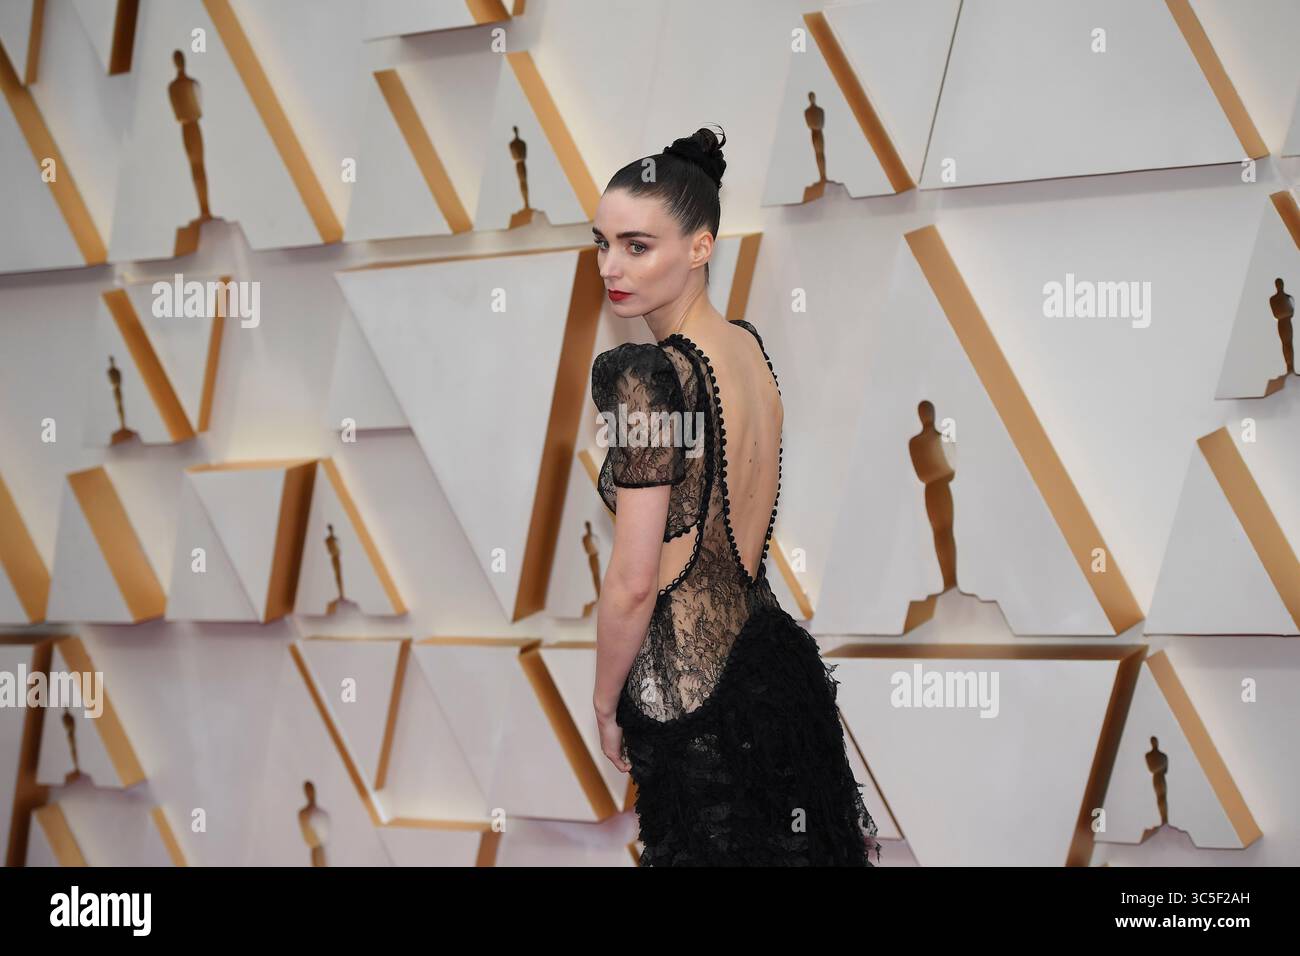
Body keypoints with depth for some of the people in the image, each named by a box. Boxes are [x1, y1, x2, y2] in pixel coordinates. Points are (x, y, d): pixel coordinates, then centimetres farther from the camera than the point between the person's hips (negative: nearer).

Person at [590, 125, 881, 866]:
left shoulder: (646, 377, -21)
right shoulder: (750, 346, 4)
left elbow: (633, 582, -19)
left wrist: (605, 702, -4)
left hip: (695, 703, -7)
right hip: (778, 658, 7)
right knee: (786, 842, 20)